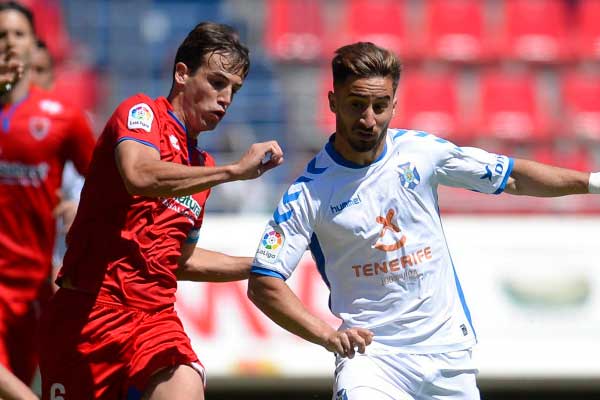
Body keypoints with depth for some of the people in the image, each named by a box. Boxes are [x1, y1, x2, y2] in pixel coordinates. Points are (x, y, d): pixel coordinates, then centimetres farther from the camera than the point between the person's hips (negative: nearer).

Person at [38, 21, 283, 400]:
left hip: (156, 316, 5)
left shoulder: (202, 166, 18)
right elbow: (139, 176, -27)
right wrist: (235, 170, -26)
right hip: (89, 310, -5)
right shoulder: (141, 112, -3)